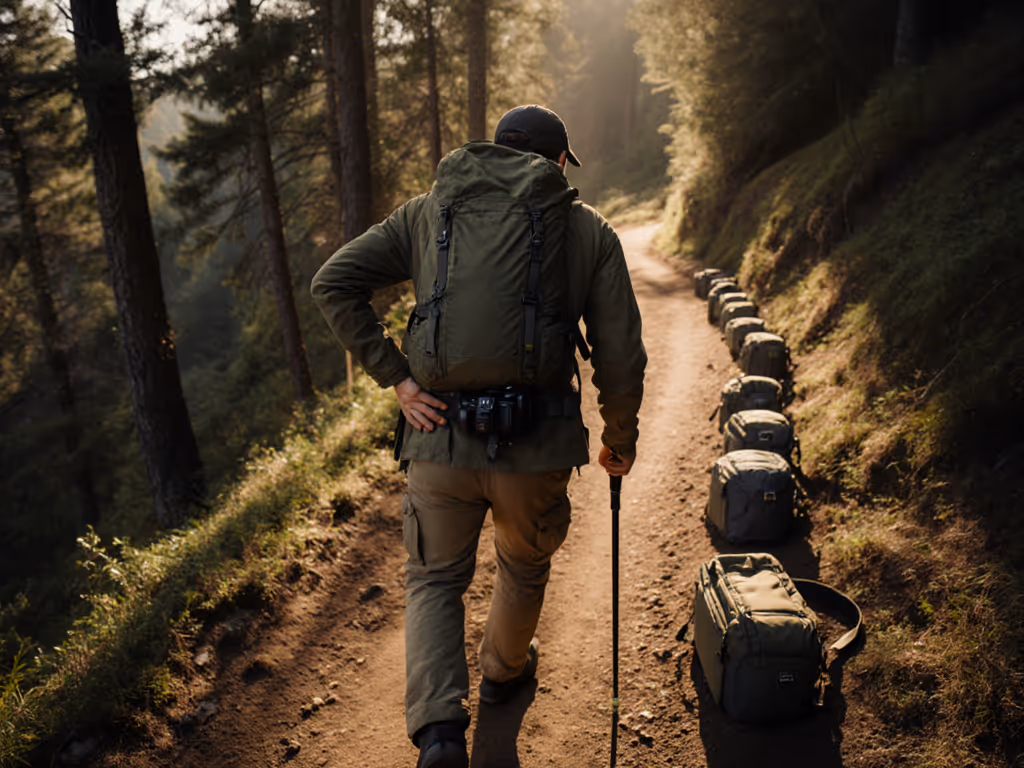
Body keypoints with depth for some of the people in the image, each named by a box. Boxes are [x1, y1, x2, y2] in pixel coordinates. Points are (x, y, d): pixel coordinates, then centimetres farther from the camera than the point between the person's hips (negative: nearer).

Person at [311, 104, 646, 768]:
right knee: (525, 564, 28)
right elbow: (621, 359, 1)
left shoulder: (429, 211, 10)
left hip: (440, 437, 1)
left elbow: (334, 282, 2)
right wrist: (621, 441, 16)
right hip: (536, 444, 0)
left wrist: (394, 376, 1)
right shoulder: (590, 231, 5)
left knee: (435, 578, 21)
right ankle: (505, 671, 51)